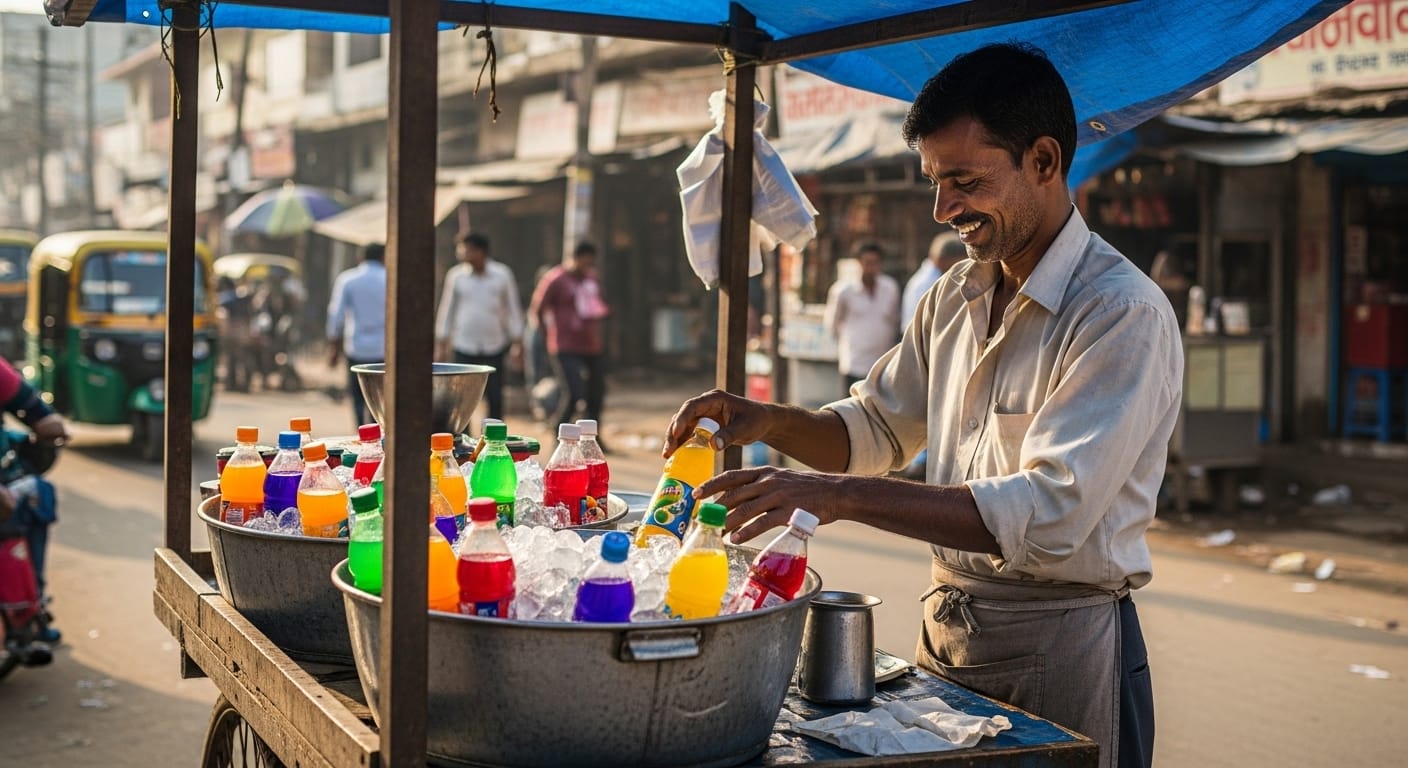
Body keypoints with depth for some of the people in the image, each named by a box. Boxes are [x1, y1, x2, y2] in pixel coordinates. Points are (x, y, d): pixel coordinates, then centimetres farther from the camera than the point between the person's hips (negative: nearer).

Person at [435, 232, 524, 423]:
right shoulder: (456, 275, -1)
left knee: (495, 398, 4)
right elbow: (447, 310, 6)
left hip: (495, 346, 0)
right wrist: (441, 344, 5)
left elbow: (513, 309, 4)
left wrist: (517, 343, 0)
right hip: (464, 347, 0)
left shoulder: (502, 275, -1)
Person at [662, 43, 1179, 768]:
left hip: (1060, 651, -7)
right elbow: (876, 429, 18)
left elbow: (1049, 514, -27)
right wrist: (770, 421, -3)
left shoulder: (1123, 313, -18)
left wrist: (840, 496, -31)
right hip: (946, 625, 7)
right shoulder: (953, 298, 7)